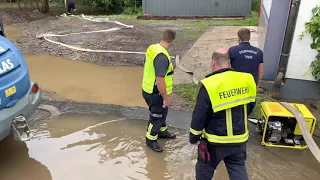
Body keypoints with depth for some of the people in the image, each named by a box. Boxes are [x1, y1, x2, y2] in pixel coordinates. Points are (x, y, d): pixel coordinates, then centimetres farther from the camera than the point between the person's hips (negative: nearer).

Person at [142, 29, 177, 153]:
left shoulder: (152, 48, 0)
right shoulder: (162, 56, -30)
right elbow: (160, 80, -32)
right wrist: (165, 98, -21)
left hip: (149, 89, 9)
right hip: (155, 93, -9)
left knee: (162, 112, 27)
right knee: (156, 116, 10)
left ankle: (162, 131, 48)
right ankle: (151, 140, 30)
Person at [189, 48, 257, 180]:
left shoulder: (209, 85, -22)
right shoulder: (247, 80, -6)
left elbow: (199, 116, -16)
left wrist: (193, 137, -1)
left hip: (216, 141, -4)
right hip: (240, 138, 5)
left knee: (205, 169, 19)